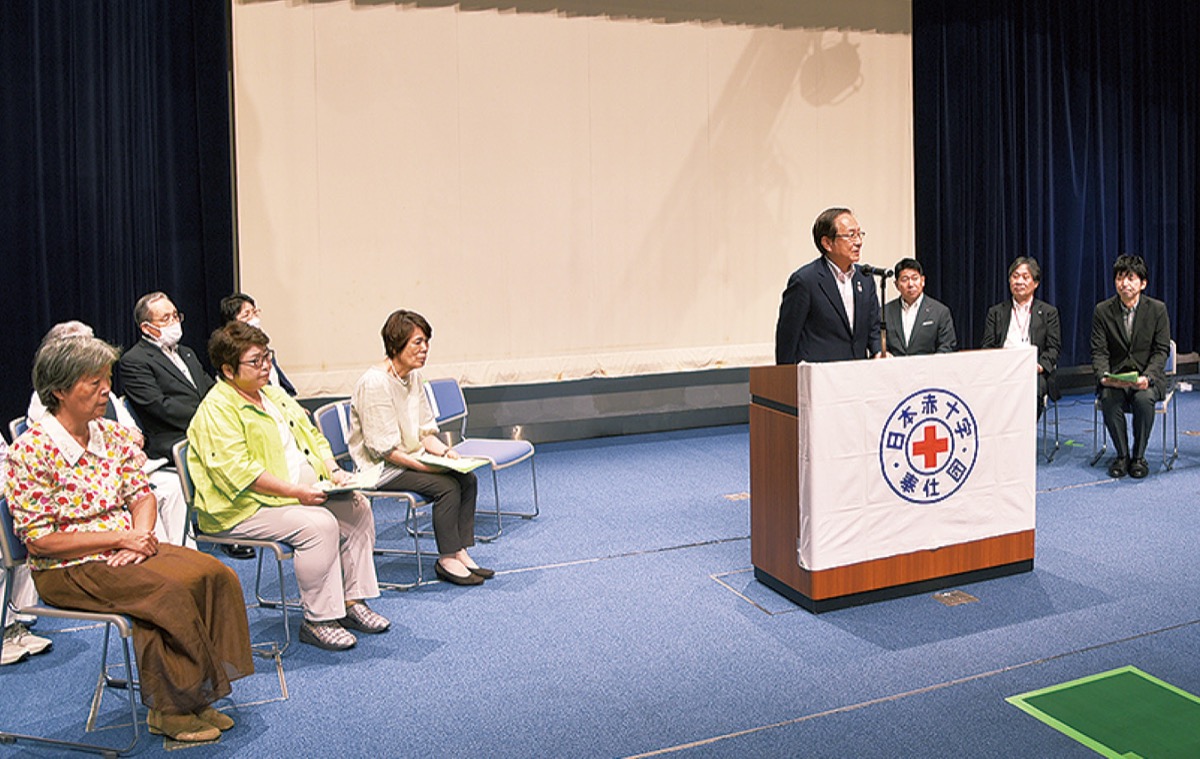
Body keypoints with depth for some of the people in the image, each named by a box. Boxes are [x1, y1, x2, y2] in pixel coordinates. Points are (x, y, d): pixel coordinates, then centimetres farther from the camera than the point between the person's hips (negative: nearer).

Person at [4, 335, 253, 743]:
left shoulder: (114, 435, 7)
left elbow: (142, 495, 10)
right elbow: (39, 540, -14)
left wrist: (141, 535, -12)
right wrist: (120, 537, -17)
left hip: (127, 551, 6)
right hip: (67, 571, -6)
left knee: (214, 573, -16)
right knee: (167, 590, -28)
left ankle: (196, 697, -6)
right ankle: (167, 710, -10)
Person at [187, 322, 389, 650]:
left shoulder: (274, 394, 17)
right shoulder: (217, 408, -12)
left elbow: (312, 436, 20)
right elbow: (237, 470, -22)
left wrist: (332, 470, 1)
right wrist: (294, 491, -25)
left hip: (305, 492, 9)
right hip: (246, 508, -9)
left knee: (356, 506, -6)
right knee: (319, 524, -29)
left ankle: (352, 601, 1)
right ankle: (317, 620, -17)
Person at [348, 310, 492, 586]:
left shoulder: (413, 377, 6)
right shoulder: (374, 383, -21)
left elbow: (425, 431, 11)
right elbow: (383, 448, -21)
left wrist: (445, 451, -8)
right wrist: (424, 466, -24)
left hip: (411, 460, 8)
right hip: (379, 469, -8)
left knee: (467, 479, -8)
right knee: (447, 485, -23)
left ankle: (460, 552, -3)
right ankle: (446, 560, -11)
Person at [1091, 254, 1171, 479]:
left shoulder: (1157, 309, -1)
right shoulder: (1102, 311, 1)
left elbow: (1161, 351, -3)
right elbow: (1099, 351, -2)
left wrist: (1147, 377, -21)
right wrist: (1104, 376, -22)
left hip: (1147, 376, -1)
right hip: (1114, 377, 1)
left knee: (1144, 399, -33)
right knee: (1109, 399, -31)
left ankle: (1139, 456, -12)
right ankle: (1121, 455, -11)